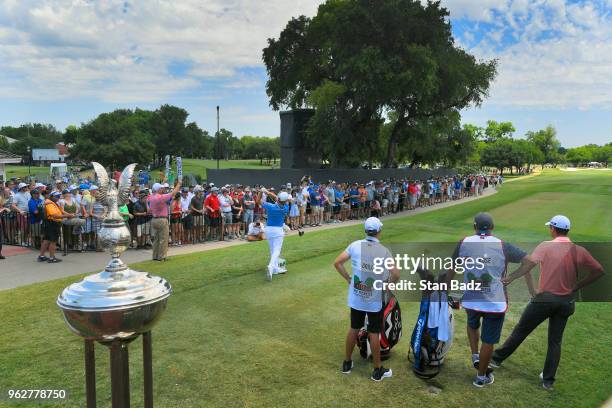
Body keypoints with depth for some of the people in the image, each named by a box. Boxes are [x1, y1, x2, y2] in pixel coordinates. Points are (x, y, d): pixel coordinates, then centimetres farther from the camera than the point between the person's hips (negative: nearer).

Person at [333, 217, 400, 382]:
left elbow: (337, 263, -6)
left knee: (354, 329, 18)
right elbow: (396, 275, -18)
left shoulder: (355, 245, -7)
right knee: (374, 334, 8)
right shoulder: (384, 251, -14)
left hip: (356, 298, 3)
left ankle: (347, 363, 31)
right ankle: (378, 370, 22)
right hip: (375, 300, -3)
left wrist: (348, 279, 5)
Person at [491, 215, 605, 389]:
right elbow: (599, 271, 1)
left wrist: (508, 278, -19)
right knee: (555, 341, 16)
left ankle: (497, 358, 24)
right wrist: (577, 286, 4)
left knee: (521, 330, 11)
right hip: (566, 302, 3)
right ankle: (548, 380, 23)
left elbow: (528, 265, -24)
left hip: (544, 299, -3)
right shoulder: (579, 251, 0)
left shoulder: (545, 246, -12)